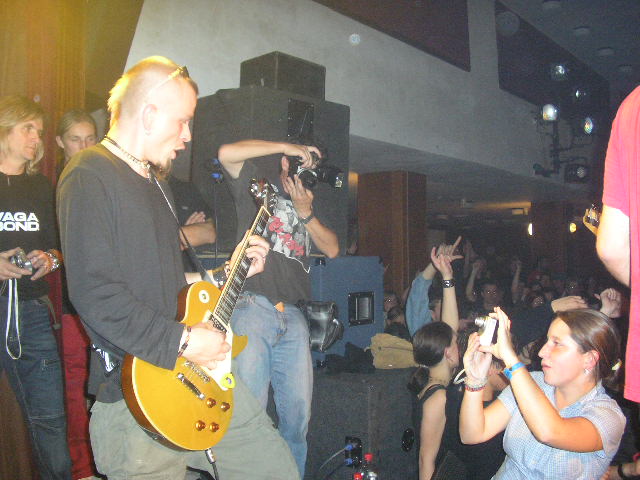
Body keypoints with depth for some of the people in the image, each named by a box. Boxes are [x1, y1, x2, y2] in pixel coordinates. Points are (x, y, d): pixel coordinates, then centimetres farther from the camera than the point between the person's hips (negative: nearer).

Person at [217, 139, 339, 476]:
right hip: (252, 307, -5)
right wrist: (286, 146, -3)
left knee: (298, 413, 6)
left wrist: (305, 212, 0)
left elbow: (332, 249, 13)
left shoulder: (309, 205, 26)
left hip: (292, 318, 5)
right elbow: (227, 153, -8)